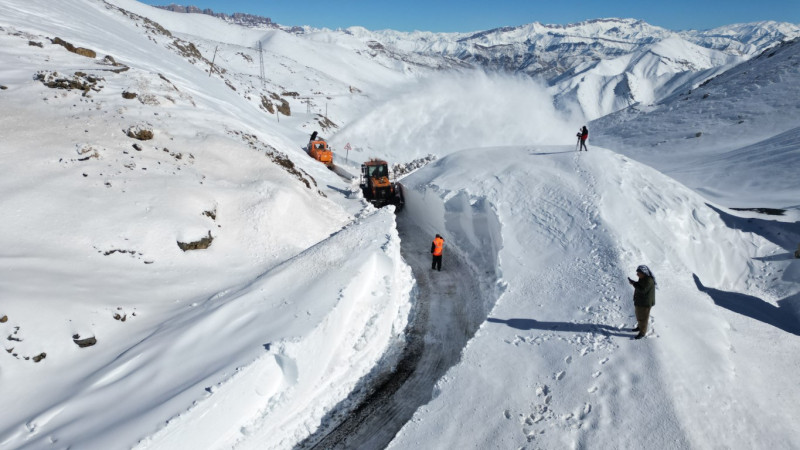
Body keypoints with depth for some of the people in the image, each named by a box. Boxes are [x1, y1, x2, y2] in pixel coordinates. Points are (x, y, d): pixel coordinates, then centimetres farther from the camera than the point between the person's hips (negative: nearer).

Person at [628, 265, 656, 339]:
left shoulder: (649, 280, -28)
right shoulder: (643, 277, 1)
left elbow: (643, 290, -32)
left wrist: (634, 284, -26)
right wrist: (633, 282, -5)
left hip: (645, 302, -9)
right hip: (639, 300, 9)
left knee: (643, 317, 2)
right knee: (639, 314, 24)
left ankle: (642, 332, 14)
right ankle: (640, 327, 42)